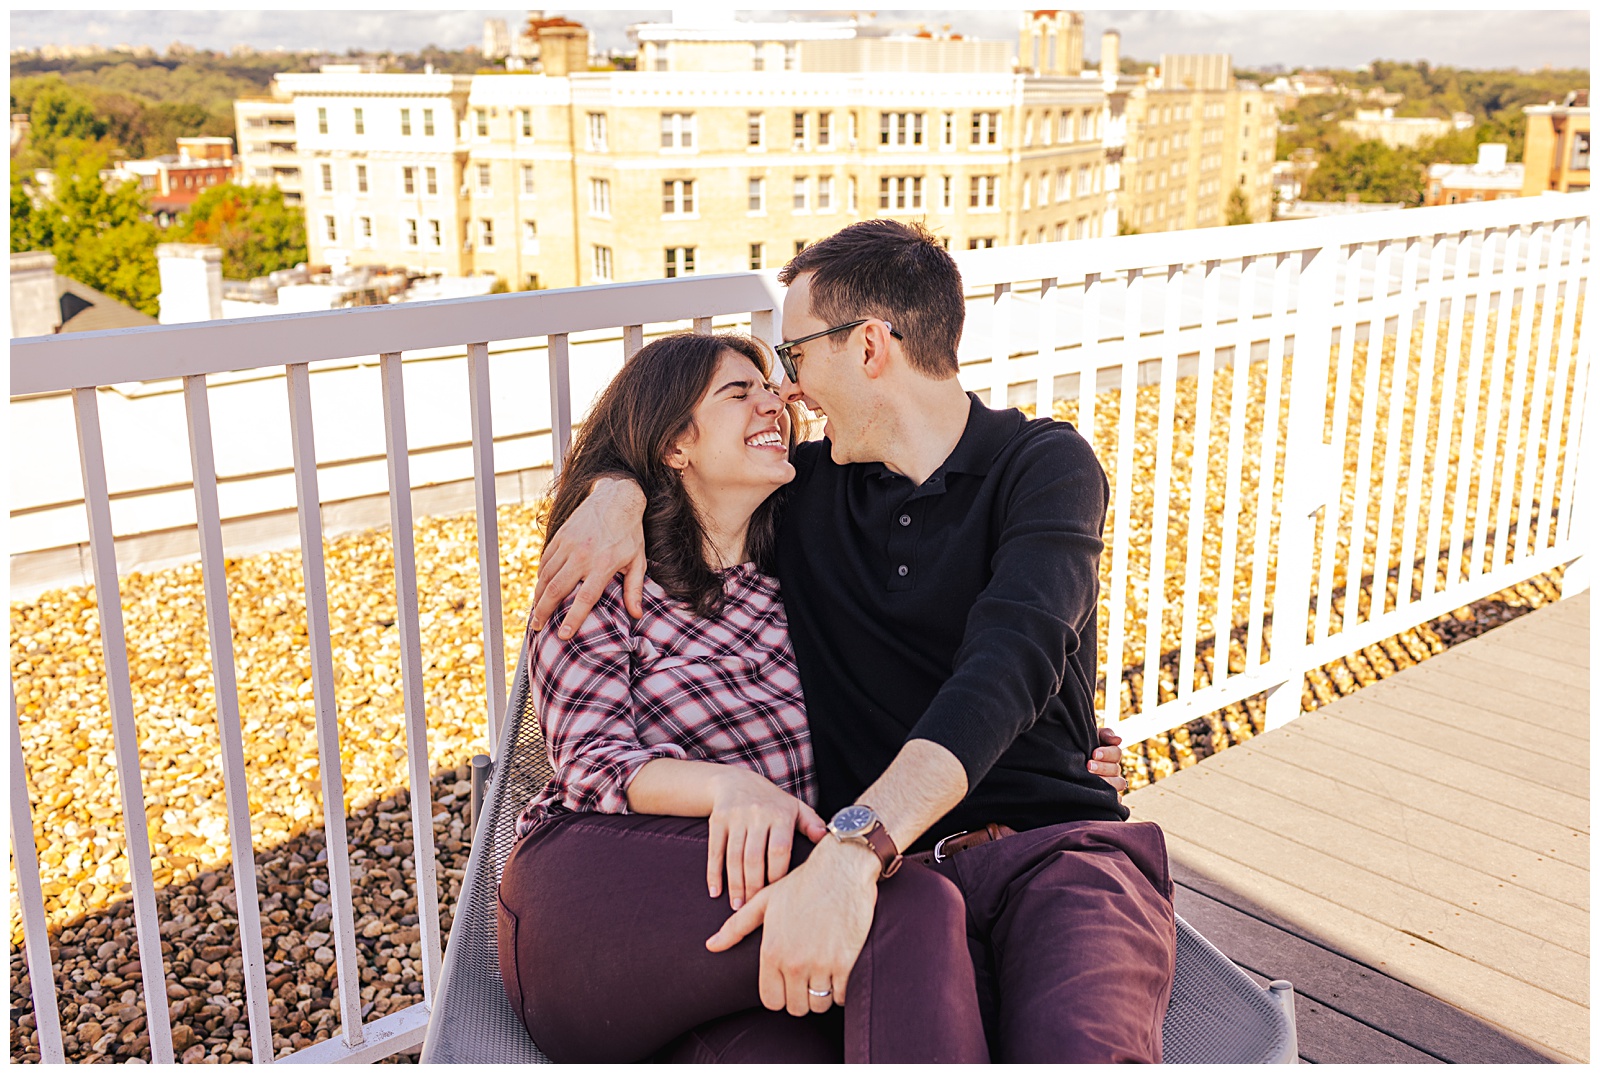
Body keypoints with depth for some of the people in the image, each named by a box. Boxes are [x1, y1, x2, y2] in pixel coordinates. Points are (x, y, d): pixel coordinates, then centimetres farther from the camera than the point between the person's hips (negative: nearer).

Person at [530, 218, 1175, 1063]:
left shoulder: (1044, 465, 2)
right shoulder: (807, 489, 18)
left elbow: (1011, 663, -17)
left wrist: (853, 846, -32)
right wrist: (617, 492, 9)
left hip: (1060, 845, -3)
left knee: (1081, 1052, -37)